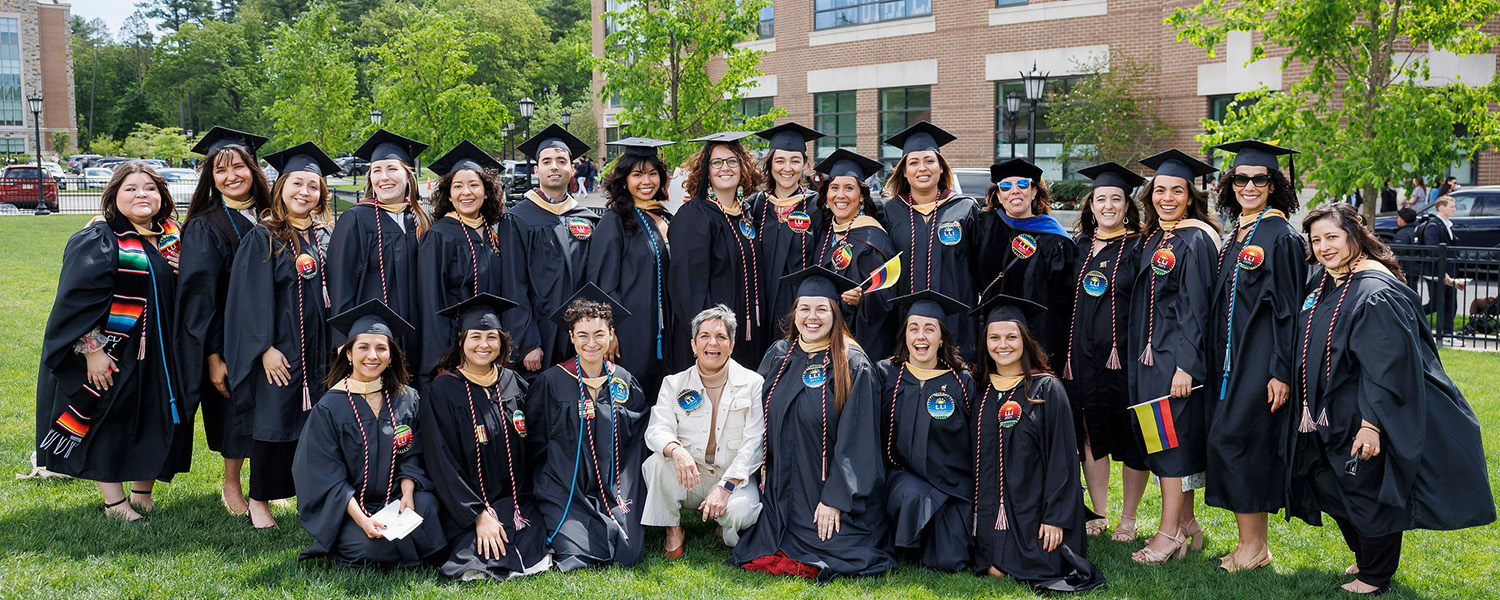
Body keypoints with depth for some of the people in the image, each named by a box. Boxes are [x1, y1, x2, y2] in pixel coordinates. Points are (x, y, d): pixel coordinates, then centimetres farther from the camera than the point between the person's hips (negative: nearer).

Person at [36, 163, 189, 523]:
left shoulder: (171, 238, 9)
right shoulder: (98, 240, -10)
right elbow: (79, 300, -16)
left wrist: (183, 272, -3)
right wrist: (92, 349, -21)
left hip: (159, 355, 6)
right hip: (111, 357, -6)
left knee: (155, 426, 10)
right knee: (108, 425, 1)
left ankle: (143, 495, 24)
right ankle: (114, 503, 11)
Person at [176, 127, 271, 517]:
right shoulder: (204, 228, -9)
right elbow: (198, 297, -11)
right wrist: (213, 357, -17)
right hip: (229, 336, -4)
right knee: (235, 409, 3)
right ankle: (232, 486, 21)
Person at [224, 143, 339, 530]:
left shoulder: (325, 237, 10)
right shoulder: (262, 239, -5)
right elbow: (253, 298, -10)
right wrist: (266, 347, -17)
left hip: (318, 349, 5)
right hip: (279, 348, -4)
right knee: (274, 421, 1)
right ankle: (259, 501, 14)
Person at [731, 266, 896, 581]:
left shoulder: (853, 365, -10)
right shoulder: (778, 355, 5)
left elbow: (853, 439, -13)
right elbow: (761, 416, 14)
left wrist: (834, 499, -17)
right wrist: (763, 468, 4)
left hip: (834, 487, -4)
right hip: (783, 490, 4)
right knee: (764, 553, -5)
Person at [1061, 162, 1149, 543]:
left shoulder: (1139, 248, -2)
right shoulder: (1079, 248, 11)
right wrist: (1067, 354, 8)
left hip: (1125, 355, -4)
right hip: (1083, 356, 4)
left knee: (1131, 439, 2)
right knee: (1091, 434, 8)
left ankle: (1128, 519, 14)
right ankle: (1098, 515, 19)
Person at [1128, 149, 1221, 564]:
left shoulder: (1196, 240, -11)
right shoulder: (1152, 238, 13)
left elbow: (1195, 307, -16)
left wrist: (1185, 364, -21)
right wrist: (1140, 353, 15)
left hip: (1178, 353, -8)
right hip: (1150, 351, 8)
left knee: (1172, 437, -5)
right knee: (1162, 438, 11)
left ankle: (1169, 534, 2)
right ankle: (1186, 524, 21)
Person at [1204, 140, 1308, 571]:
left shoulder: (1281, 237, -10)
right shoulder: (1234, 236, 14)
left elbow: (1288, 308, -14)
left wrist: (1281, 371, -18)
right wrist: (1217, 362, 16)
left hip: (1261, 358, -8)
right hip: (1230, 357, 8)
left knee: (1232, 439, -9)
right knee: (1249, 444, 10)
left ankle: (1252, 547, 2)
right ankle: (1256, 543, 18)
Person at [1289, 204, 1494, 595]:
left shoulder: (1377, 292, -22)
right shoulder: (1324, 282, 4)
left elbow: (1387, 365, -26)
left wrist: (1372, 423, -28)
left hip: (1367, 419, -9)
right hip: (1333, 416, 9)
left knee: (1369, 494, 4)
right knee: (1336, 490, 18)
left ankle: (1375, 578, 20)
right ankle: (1366, 559, 38)